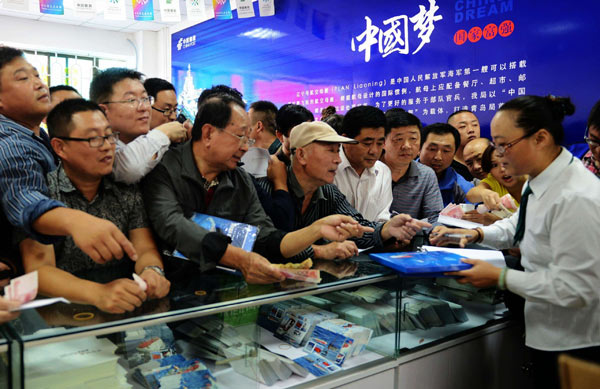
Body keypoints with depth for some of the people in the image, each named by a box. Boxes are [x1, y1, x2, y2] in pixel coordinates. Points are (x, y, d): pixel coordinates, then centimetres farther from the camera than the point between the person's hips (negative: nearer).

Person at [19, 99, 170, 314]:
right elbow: (38, 269, -15)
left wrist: (152, 271, -24)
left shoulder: (127, 191, 7)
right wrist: (98, 292, -34)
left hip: (126, 309, 5)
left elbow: (145, 249, 2)